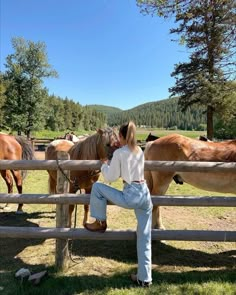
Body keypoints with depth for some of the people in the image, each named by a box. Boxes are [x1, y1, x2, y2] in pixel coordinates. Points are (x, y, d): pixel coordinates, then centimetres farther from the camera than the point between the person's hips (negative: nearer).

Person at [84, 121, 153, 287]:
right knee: (145, 239, 15)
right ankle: (144, 278, 24)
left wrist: (104, 165, 15)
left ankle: (100, 223, 24)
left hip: (131, 196, -7)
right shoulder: (140, 151, 13)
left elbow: (111, 177, -2)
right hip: (145, 195, 7)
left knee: (97, 187, 12)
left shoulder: (119, 153, -6)